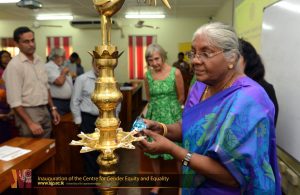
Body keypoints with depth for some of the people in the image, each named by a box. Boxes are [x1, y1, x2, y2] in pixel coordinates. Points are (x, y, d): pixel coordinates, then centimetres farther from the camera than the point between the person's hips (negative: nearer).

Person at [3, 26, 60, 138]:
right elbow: (14, 101, -18)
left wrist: (52, 108, 12)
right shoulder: (14, 65, -15)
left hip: (44, 111, 7)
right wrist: (30, 123, -21)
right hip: (28, 113, -6)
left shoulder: (39, 60, 7)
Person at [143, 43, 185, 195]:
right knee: (153, 152, 12)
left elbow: (181, 97, 0)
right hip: (154, 116, 3)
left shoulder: (175, 73, -10)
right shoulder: (147, 75, -1)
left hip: (172, 116, -3)